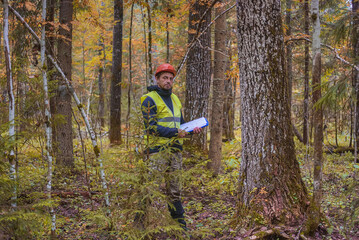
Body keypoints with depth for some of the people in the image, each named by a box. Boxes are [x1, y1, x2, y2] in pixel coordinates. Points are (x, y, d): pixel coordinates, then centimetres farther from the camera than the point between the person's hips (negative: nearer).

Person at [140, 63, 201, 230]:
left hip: (175, 149, 7)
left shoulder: (174, 99, 19)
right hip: (157, 149, -7)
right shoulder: (149, 100, -6)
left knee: (174, 187, 11)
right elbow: (151, 126, -15)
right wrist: (175, 133, -21)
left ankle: (179, 221, 16)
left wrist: (192, 129, 7)